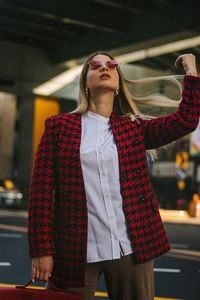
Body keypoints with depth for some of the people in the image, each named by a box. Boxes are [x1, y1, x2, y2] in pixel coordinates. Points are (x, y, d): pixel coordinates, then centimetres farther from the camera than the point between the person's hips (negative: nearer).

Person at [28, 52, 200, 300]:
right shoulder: (59, 126, 4)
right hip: (76, 251, -2)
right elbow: (42, 189, 0)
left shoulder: (135, 128, 10)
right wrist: (42, 249, -7)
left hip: (131, 249, 2)